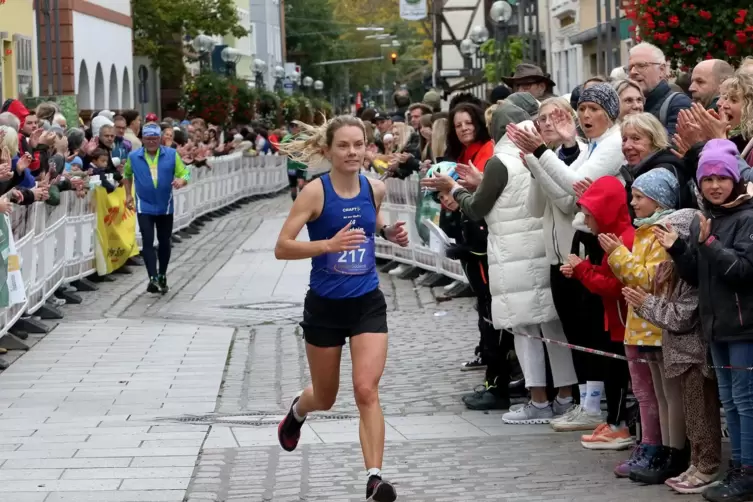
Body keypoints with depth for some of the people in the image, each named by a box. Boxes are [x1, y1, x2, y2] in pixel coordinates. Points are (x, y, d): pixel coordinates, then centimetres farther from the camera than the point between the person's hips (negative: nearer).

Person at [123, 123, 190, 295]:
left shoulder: (171, 155, -6)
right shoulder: (133, 157, -3)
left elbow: (184, 173, -6)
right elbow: (127, 174, 17)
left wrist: (181, 181, -29)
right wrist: (128, 195, 12)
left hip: (165, 206, 1)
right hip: (144, 207, -1)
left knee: (164, 242, 12)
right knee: (147, 242, -12)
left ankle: (162, 276, 29)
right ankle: (153, 278, -17)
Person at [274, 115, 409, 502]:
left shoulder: (374, 189, -2)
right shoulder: (316, 191, -15)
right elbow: (281, 248, -19)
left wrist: (389, 233, 0)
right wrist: (329, 244, -32)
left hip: (367, 303, 2)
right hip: (325, 306, -2)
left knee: (366, 390, -15)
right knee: (325, 398, 16)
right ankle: (297, 411, 53)